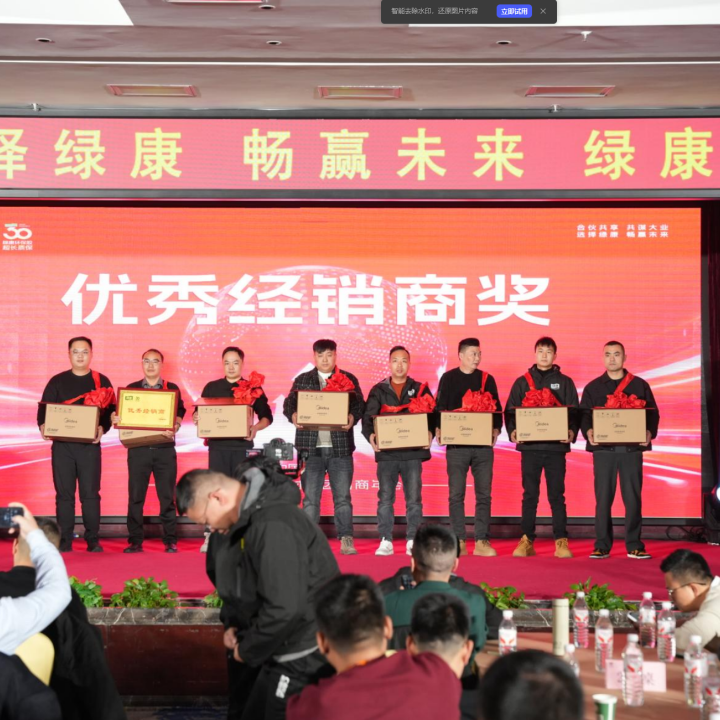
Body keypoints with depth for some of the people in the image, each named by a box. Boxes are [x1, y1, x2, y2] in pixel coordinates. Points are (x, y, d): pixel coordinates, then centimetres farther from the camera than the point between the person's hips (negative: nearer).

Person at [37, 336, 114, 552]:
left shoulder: (101, 381, 7)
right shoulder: (57, 381, 9)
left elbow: (111, 409, 2)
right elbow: (44, 408, 6)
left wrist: (102, 428, -17)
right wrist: (43, 426, -14)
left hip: (90, 445, -1)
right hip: (62, 445, 1)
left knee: (90, 494, -2)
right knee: (64, 494, 2)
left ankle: (93, 541, 4)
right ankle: (64, 542, 6)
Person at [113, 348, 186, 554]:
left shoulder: (172, 389, 9)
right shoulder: (131, 389, 12)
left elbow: (179, 413, 2)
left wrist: (174, 427, -18)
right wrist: (115, 419, -12)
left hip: (165, 448, -1)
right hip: (138, 448, 1)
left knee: (167, 496, 0)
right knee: (135, 496, 0)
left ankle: (170, 540, 6)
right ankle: (135, 540, 6)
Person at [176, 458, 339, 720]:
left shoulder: (272, 525, -25)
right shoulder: (254, 515, 10)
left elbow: (285, 607, -30)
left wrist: (248, 649, -14)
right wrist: (241, 630, 8)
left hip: (304, 657, -11)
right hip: (288, 652, 11)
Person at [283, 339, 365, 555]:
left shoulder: (348, 379, 10)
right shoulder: (302, 380, 12)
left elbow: (359, 404, 3)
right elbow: (289, 403, 7)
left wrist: (352, 418, -18)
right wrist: (293, 416, -15)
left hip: (340, 446, -1)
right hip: (311, 446, 1)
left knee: (342, 496, 0)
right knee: (310, 497, 2)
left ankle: (346, 539, 4)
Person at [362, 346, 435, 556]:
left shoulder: (421, 390, 10)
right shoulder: (378, 391, 11)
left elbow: (431, 415, 2)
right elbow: (368, 417, 2)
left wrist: (430, 433, -17)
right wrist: (370, 435, -17)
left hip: (413, 452, 0)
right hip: (386, 453, 0)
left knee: (414, 499, 0)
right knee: (385, 498, 0)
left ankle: (413, 541, 7)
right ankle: (385, 541, 5)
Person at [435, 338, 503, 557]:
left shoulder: (487, 379, 11)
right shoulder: (448, 379, 5)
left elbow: (496, 408, 11)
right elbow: (440, 408, 3)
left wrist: (496, 429, -4)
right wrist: (440, 429, -12)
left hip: (483, 444, 2)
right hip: (456, 443, -2)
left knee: (484, 494, 0)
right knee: (456, 494, -1)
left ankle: (482, 541, 4)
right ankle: (459, 541, 5)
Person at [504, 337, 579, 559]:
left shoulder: (565, 382, 10)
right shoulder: (522, 382, 11)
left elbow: (574, 411, 5)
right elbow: (510, 411, 6)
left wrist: (572, 431, -13)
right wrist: (512, 431, -11)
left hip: (556, 447, 0)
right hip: (529, 446, 1)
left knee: (556, 495, 1)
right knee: (529, 495, 3)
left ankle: (561, 541, 5)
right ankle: (526, 540, 7)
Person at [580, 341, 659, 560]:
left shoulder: (640, 385, 10)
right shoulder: (593, 387, 10)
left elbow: (653, 413, 6)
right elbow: (584, 414, 4)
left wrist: (650, 432, -12)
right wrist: (588, 431, -16)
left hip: (632, 449, 0)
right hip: (603, 449, 0)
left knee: (633, 498, 1)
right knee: (603, 498, 1)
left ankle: (634, 546, 7)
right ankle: (602, 546, 6)